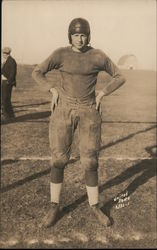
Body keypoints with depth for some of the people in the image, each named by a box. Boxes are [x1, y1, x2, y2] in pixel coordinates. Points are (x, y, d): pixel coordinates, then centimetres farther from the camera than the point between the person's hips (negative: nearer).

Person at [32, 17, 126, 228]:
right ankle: (54, 207, 17)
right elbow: (37, 72, 6)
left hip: (88, 112, 0)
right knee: (58, 159, 0)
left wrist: (101, 94, -4)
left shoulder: (99, 56, 0)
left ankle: (95, 206, 20)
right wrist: (53, 91, -6)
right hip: (64, 111, 0)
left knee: (90, 161, 2)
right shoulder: (60, 54, 0)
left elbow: (120, 77, 7)